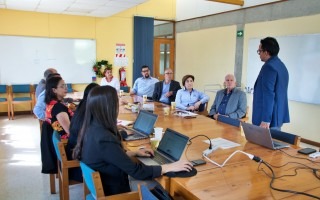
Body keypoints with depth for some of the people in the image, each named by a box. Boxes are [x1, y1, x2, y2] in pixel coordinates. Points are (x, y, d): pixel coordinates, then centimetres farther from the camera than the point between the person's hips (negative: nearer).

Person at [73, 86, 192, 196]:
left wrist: (135, 153, 7)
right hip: (113, 191, -8)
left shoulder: (91, 128, -4)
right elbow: (136, 171, -25)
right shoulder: (105, 139, -32)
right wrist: (170, 167, -17)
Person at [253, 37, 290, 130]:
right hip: (279, 116, 10)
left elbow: (268, 95, -22)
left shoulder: (269, 66, -17)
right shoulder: (281, 65, 14)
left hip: (270, 118, -10)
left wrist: (266, 120, -22)